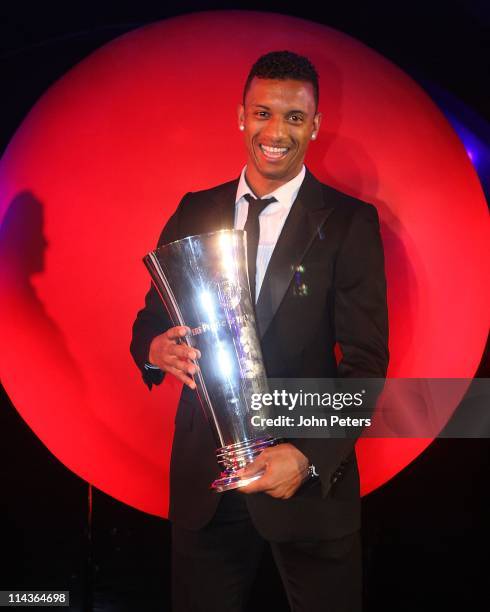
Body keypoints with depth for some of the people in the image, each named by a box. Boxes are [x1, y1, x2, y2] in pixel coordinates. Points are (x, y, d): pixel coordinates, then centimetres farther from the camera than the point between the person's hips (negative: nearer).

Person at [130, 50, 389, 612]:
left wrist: (310, 456, -22)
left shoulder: (349, 223, -5)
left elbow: (365, 360, -9)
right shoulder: (194, 212, 5)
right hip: (202, 478, 3)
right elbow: (151, 317, 10)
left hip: (311, 476, -2)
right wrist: (156, 349, -15)